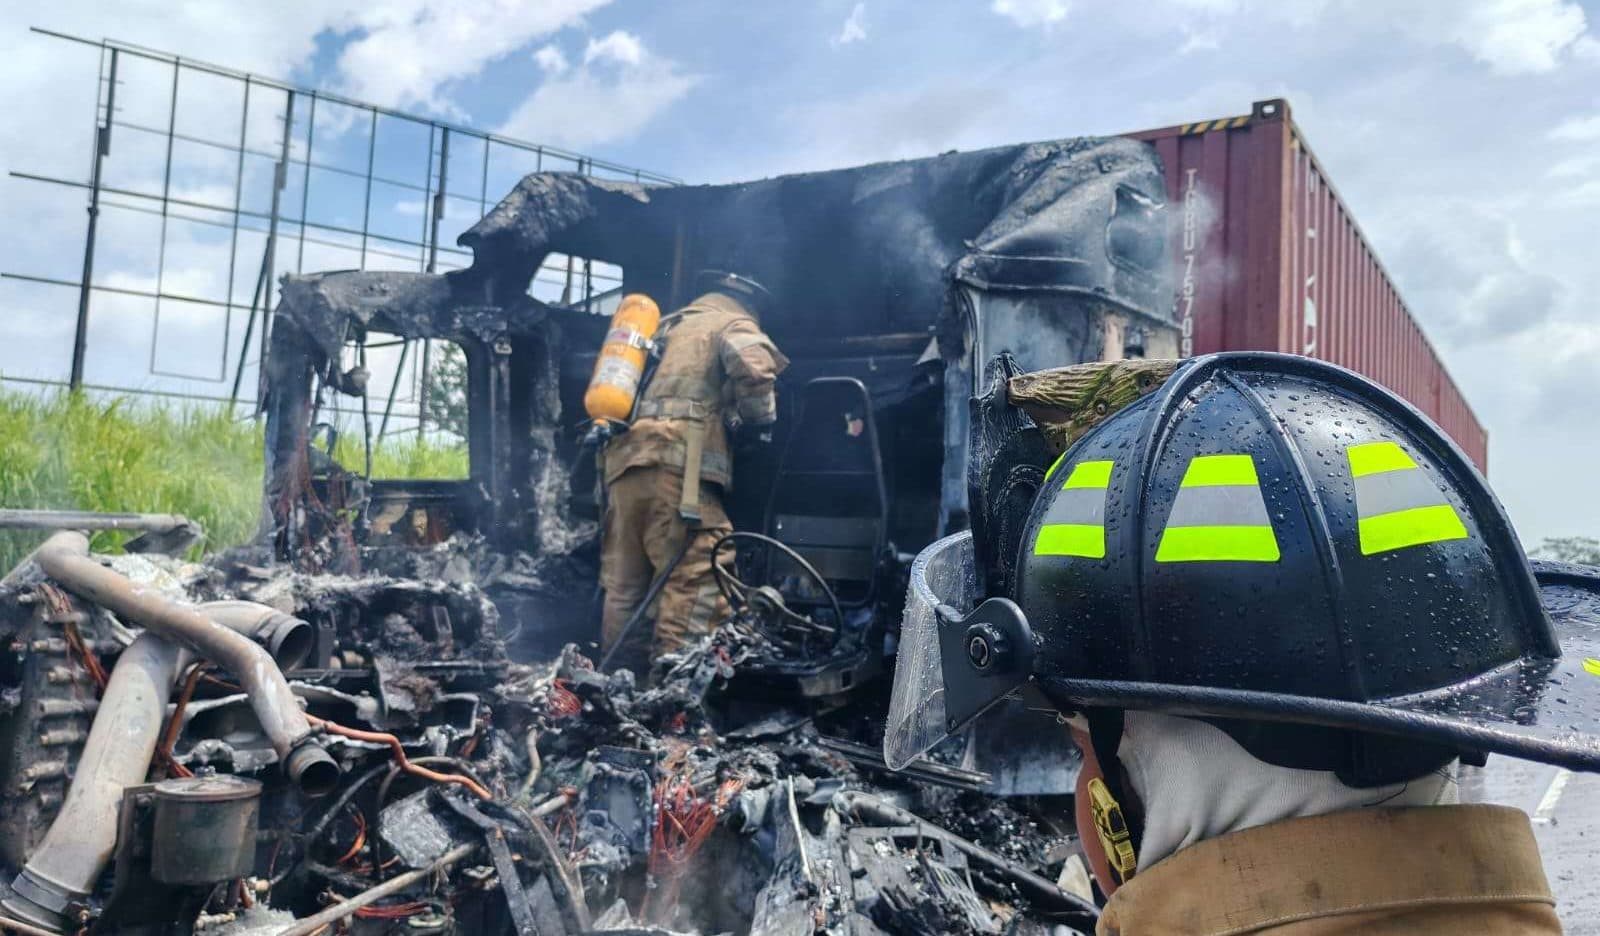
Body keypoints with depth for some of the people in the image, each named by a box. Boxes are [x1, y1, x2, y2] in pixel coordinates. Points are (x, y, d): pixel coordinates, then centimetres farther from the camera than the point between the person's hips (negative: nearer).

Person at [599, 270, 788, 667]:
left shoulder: (665, 330, 35)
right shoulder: (733, 323, 13)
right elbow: (753, 367, -11)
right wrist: (758, 422, 3)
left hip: (622, 462, 8)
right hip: (676, 466, -8)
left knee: (624, 589, 10)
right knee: (698, 583, -12)